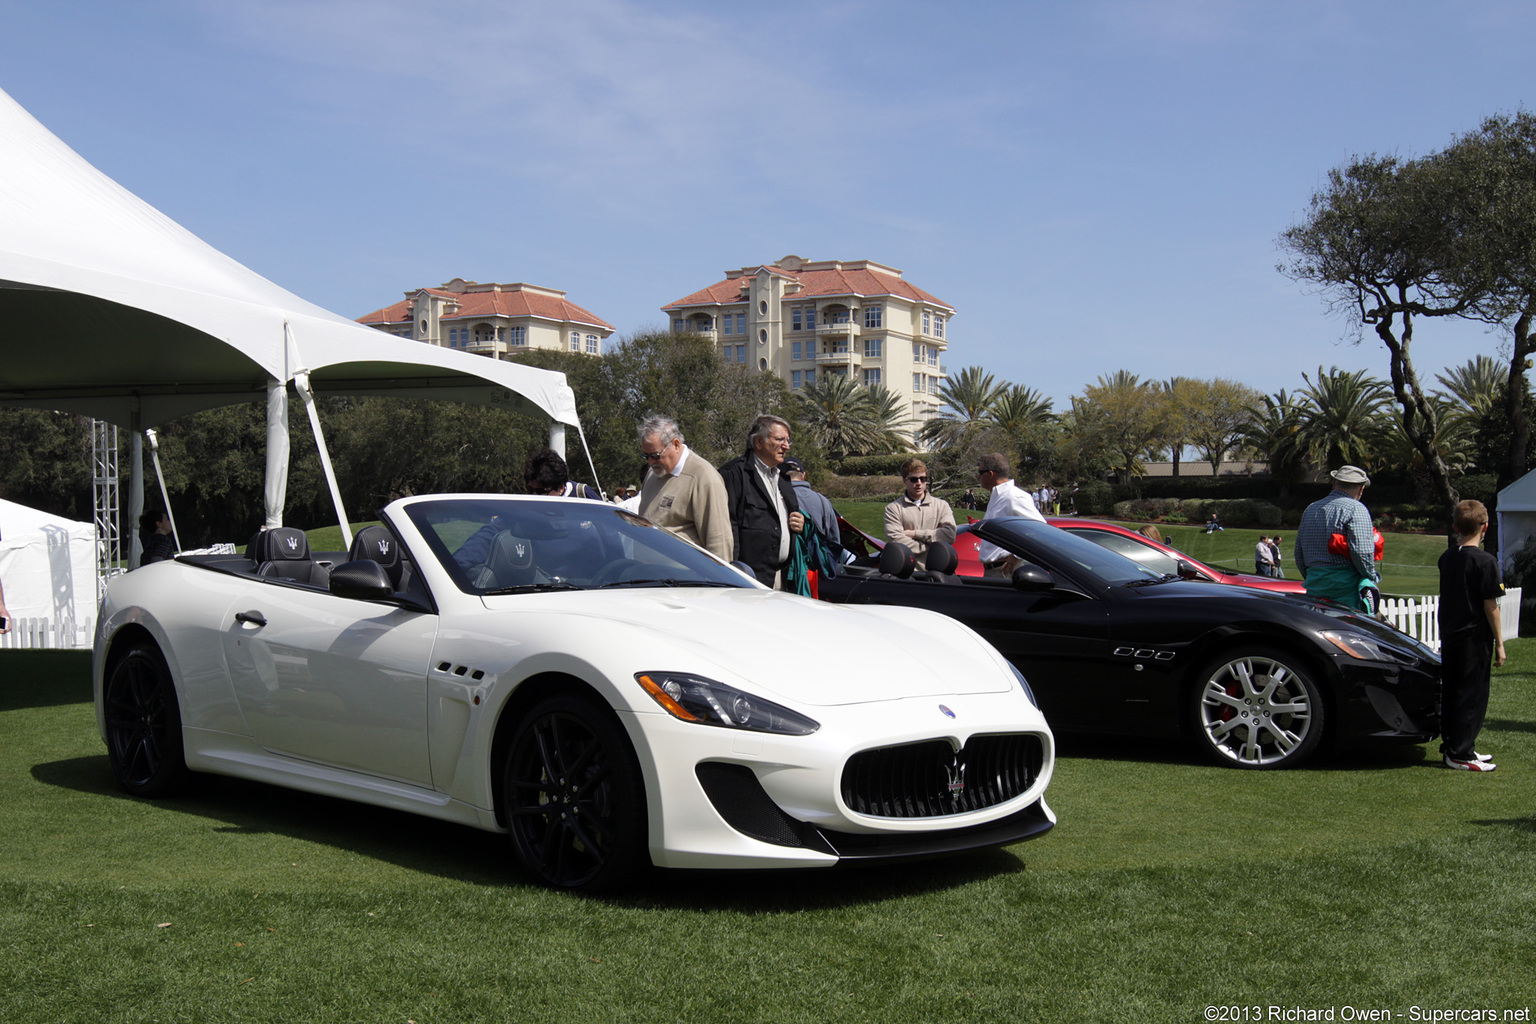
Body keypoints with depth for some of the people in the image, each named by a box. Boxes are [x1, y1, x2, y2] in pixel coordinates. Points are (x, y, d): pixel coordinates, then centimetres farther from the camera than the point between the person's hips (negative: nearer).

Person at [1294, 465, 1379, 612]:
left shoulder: (1310, 509, 18)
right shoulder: (1356, 509, -5)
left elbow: (1298, 554, 20)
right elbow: (1362, 551, -15)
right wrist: (1372, 577, 1)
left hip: (1314, 589, 7)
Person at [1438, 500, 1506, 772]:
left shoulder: (1446, 559, 7)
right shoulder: (1485, 561, -13)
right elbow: (1490, 606, -12)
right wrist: (1499, 643, -7)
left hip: (1449, 637, 7)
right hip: (1475, 638, -7)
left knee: (1451, 693, 13)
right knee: (1472, 696, -1)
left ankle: (1452, 746, 21)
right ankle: (1460, 754, 1)